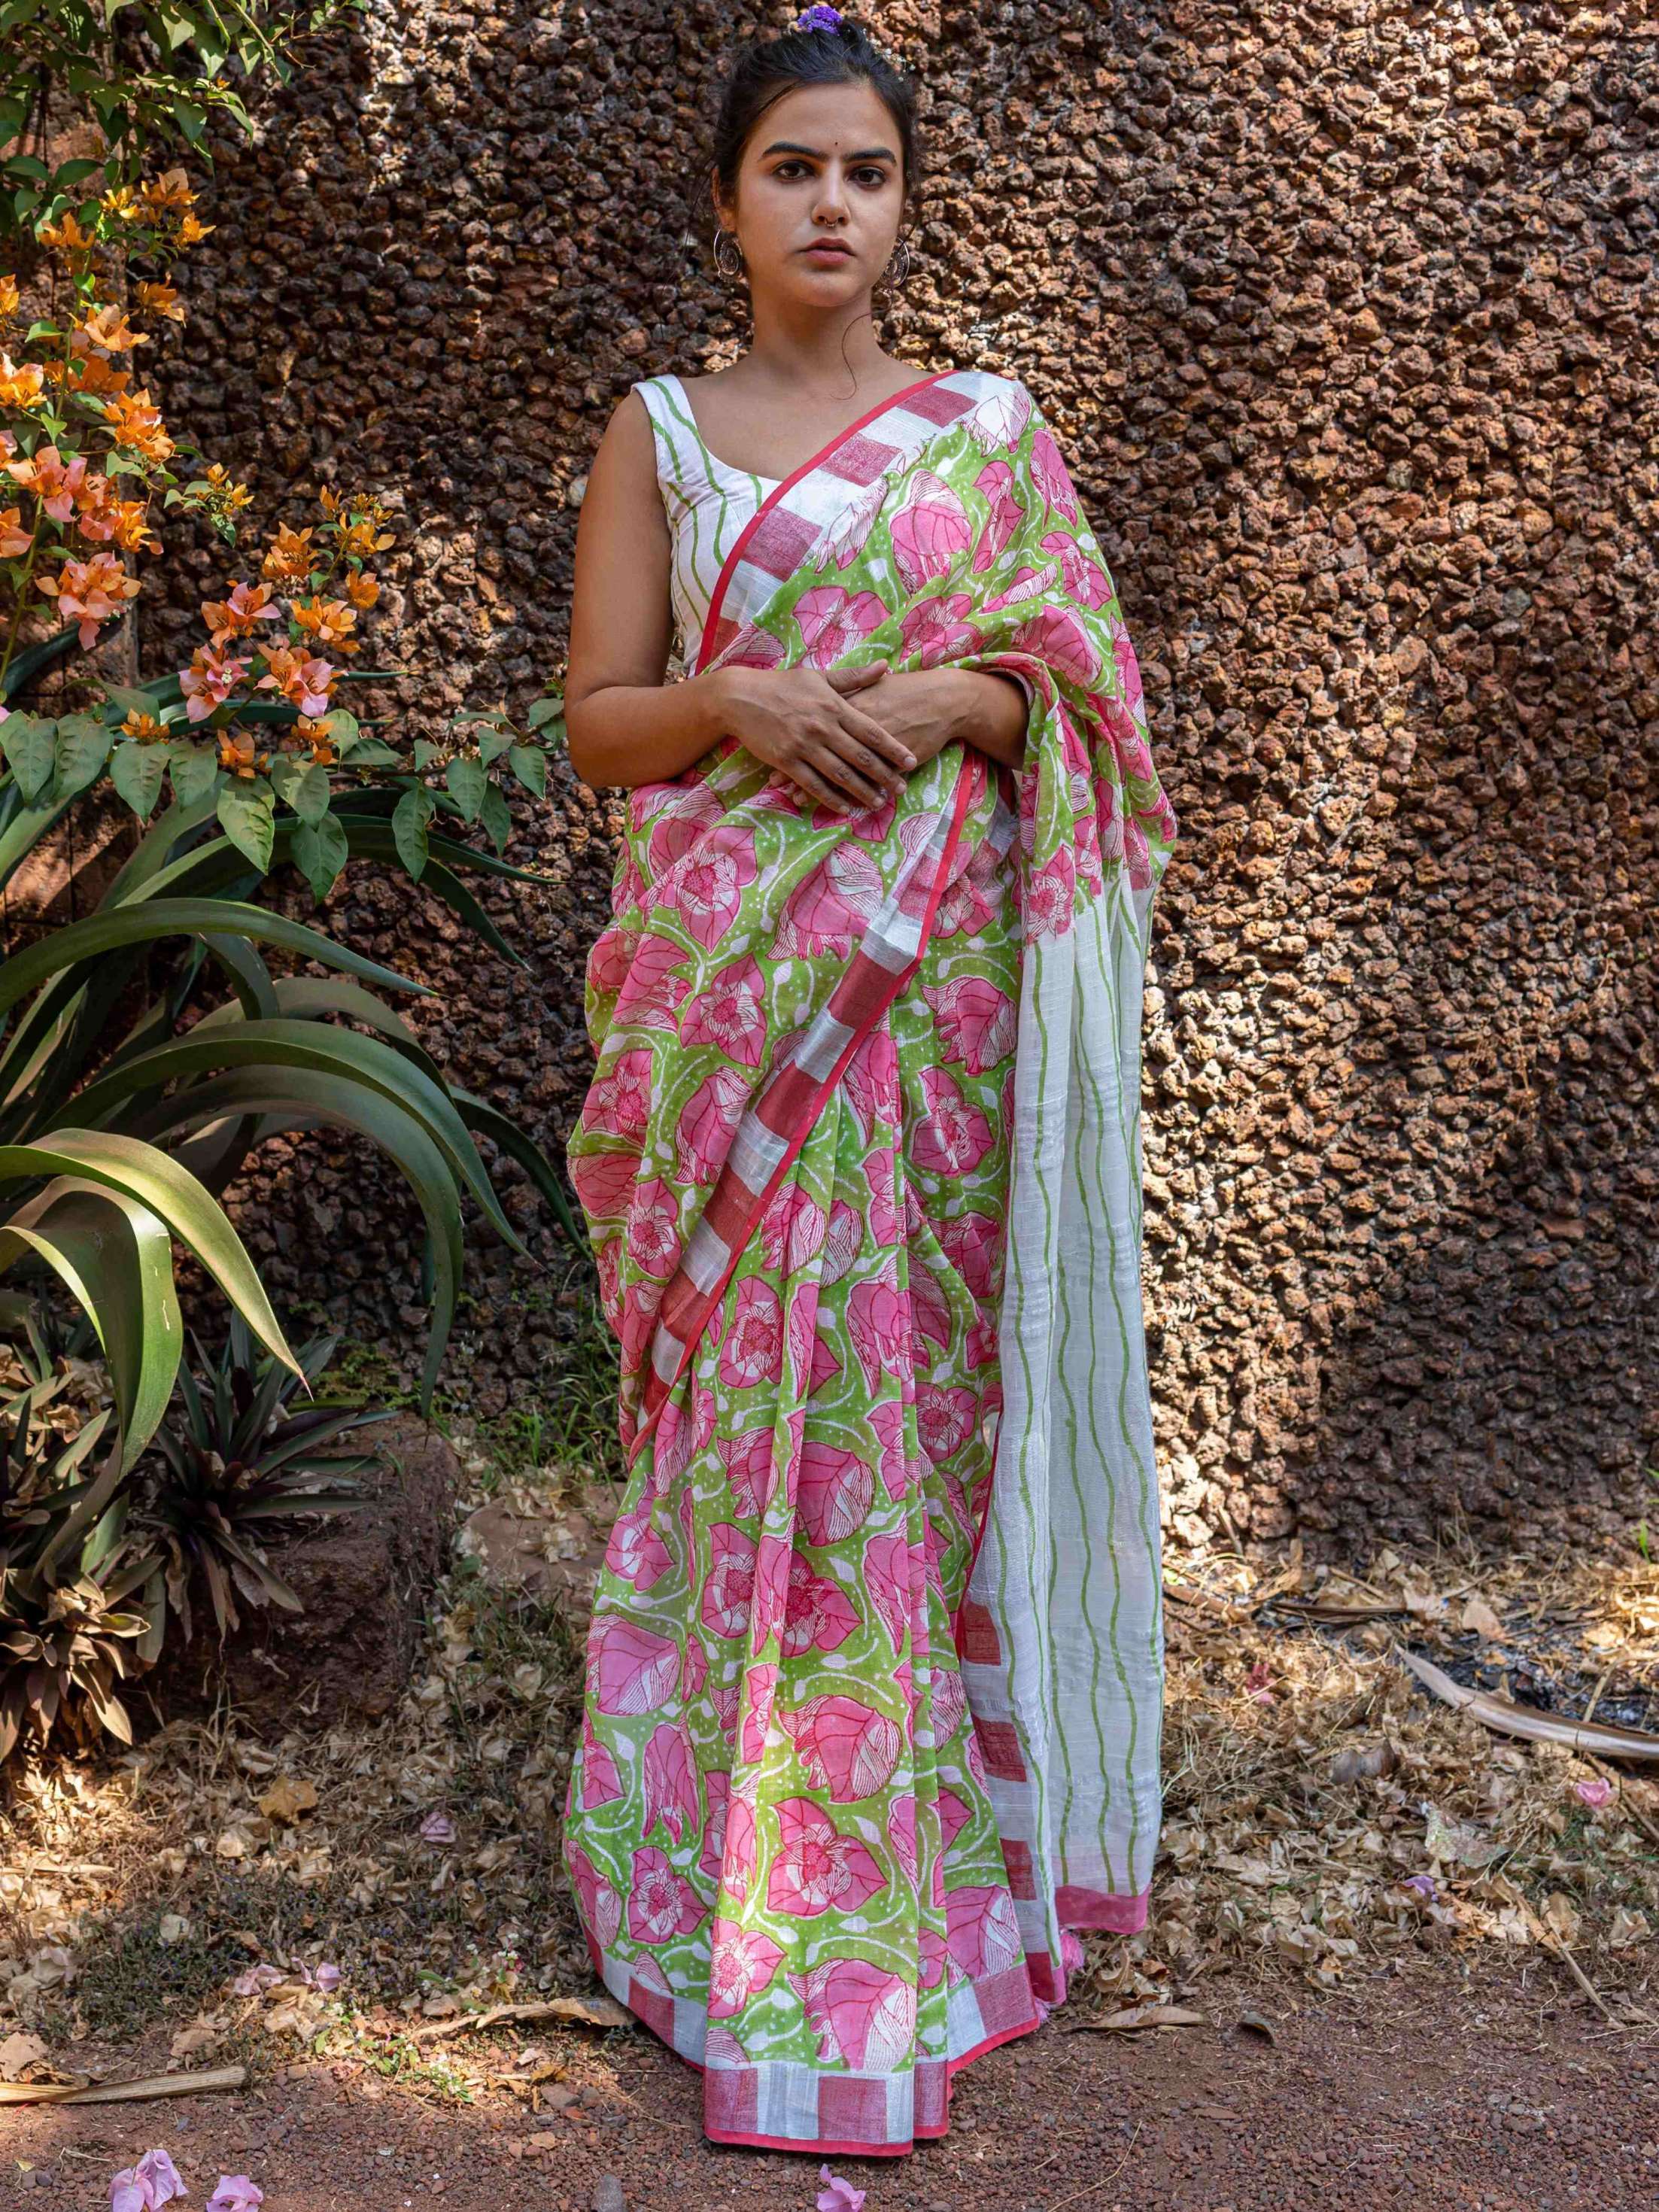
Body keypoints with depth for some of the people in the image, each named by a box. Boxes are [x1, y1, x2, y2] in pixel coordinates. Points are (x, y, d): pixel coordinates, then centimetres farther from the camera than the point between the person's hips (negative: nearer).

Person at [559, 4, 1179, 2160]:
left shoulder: (992, 426, 9)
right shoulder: (657, 431, 8)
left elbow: (1080, 695, 8)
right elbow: (597, 721, 4)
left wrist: (957, 702, -12)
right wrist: (736, 702, -15)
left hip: (937, 979, 1)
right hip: (725, 987, 0)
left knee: (921, 1376, 2)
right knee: (742, 1393, 1)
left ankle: (933, 1822, 17)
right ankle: (738, 1861, 14)